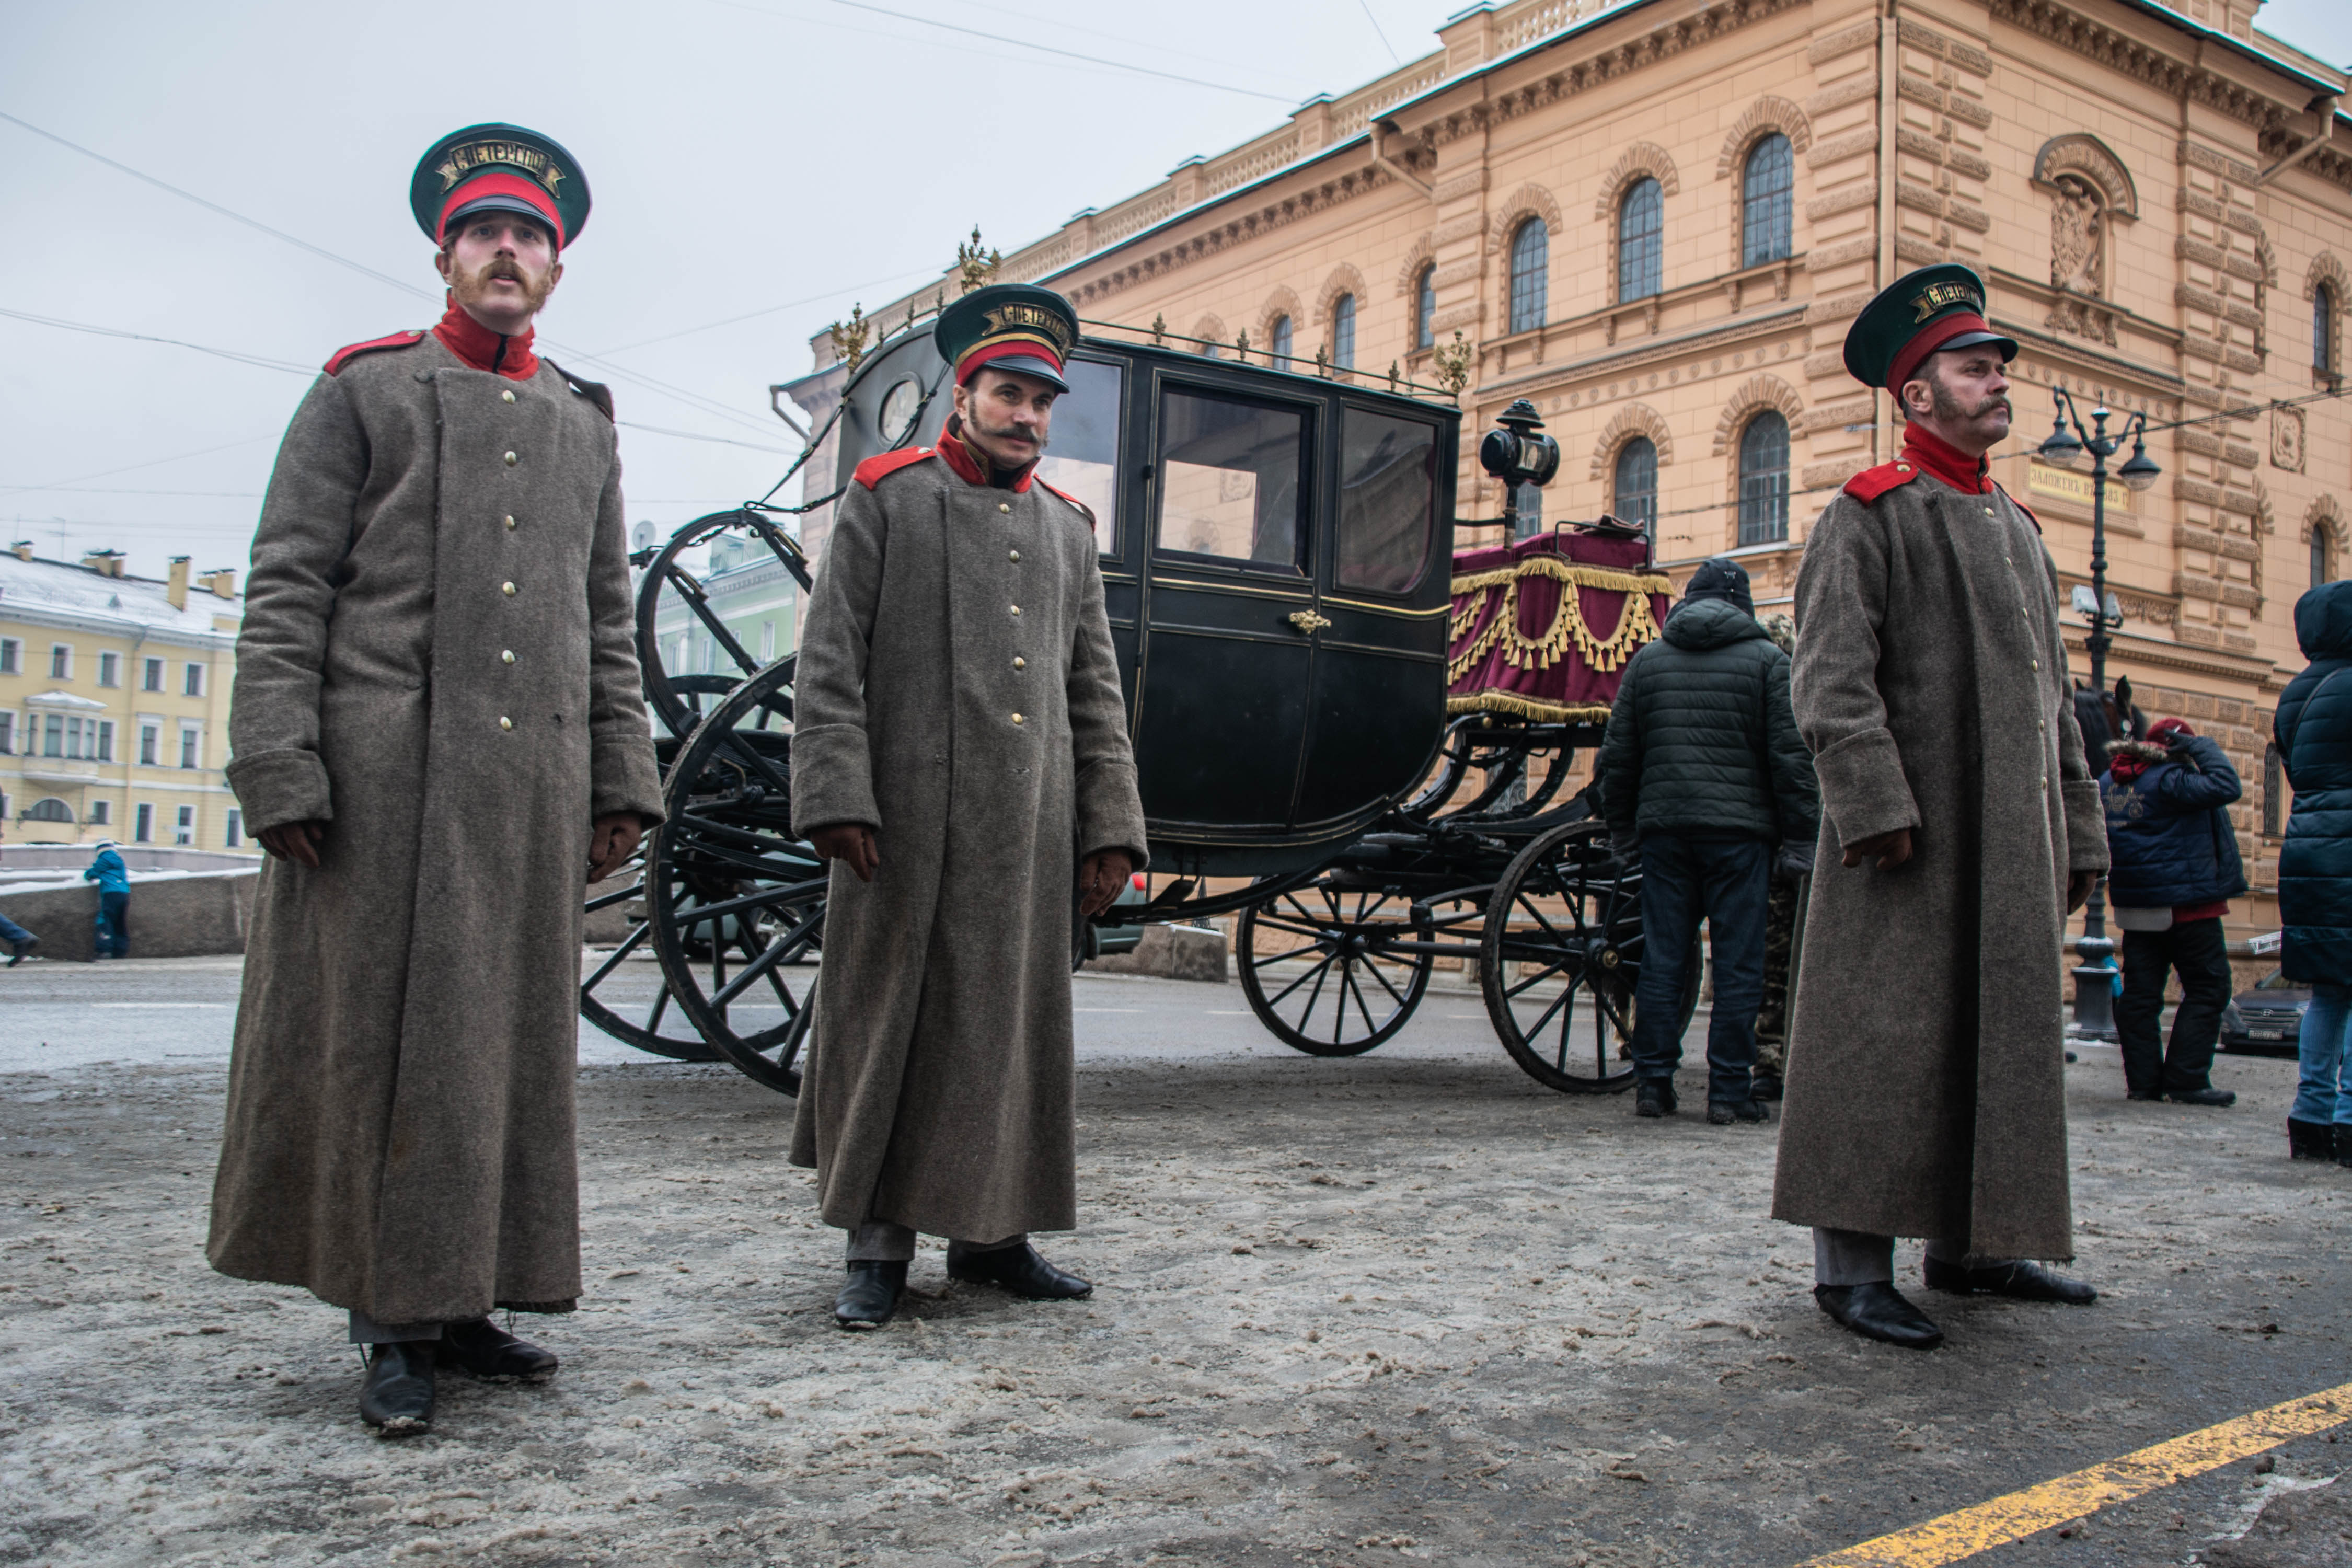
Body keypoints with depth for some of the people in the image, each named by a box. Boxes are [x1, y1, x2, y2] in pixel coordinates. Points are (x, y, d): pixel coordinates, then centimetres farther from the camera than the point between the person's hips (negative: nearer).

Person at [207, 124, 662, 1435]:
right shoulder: (363, 392, 8)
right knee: (377, 1034, -1)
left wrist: (622, 781, 9)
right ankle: (396, 1323, 7)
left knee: (514, 1036, 5)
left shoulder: (585, 425, 19)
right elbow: (288, 591, 0)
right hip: (386, 769, -4)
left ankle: (464, 1301, 16)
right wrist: (279, 770, -11)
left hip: (536, 778, 4)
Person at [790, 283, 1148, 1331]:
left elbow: (1094, 692, 15)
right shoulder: (885, 497, 6)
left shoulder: (1068, 529, 18)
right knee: (887, 1016, 1)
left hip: (1031, 829, 4)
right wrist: (837, 797, -12)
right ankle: (877, 1244, 11)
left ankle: (991, 1234, 19)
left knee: (1014, 1019, 7)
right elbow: (828, 663, -2)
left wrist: (1110, 828, 7)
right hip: (909, 817, -4)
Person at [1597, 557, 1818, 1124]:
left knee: (1661, 959, 7)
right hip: (1741, 828, -3)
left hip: (1663, 827, 3)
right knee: (1738, 963, 1)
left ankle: (1652, 1082, 10)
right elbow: (1791, 756, -5)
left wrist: (1624, 829, 18)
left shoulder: (1647, 660, 11)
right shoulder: (1768, 660, 2)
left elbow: (1617, 756, 11)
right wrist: (1800, 833, 0)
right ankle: (1728, 1092, 2)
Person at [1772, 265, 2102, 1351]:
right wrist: (1874, 803, -22)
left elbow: (2054, 692, 22)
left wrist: (2077, 832, 17)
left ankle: (1970, 1244, 24)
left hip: (2013, 844, 8)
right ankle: (1852, 1266, -1)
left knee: (2004, 1034, 12)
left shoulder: (2016, 526, 22)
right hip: (1911, 845, -8)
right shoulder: (1868, 515, -2)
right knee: (1883, 1038, -7)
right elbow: (1830, 677, -13)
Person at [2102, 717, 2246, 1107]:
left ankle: (2143, 1079, 8)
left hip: (2135, 905, 7)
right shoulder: (2170, 780, -16)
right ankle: (2186, 1080, -2)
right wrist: (2201, 748, -10)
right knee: (2207, 990, 2)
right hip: (2186, 903, -7)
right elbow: (2227, 786, -21)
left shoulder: (2108, 781, 8)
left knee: (2140, 994, 8)